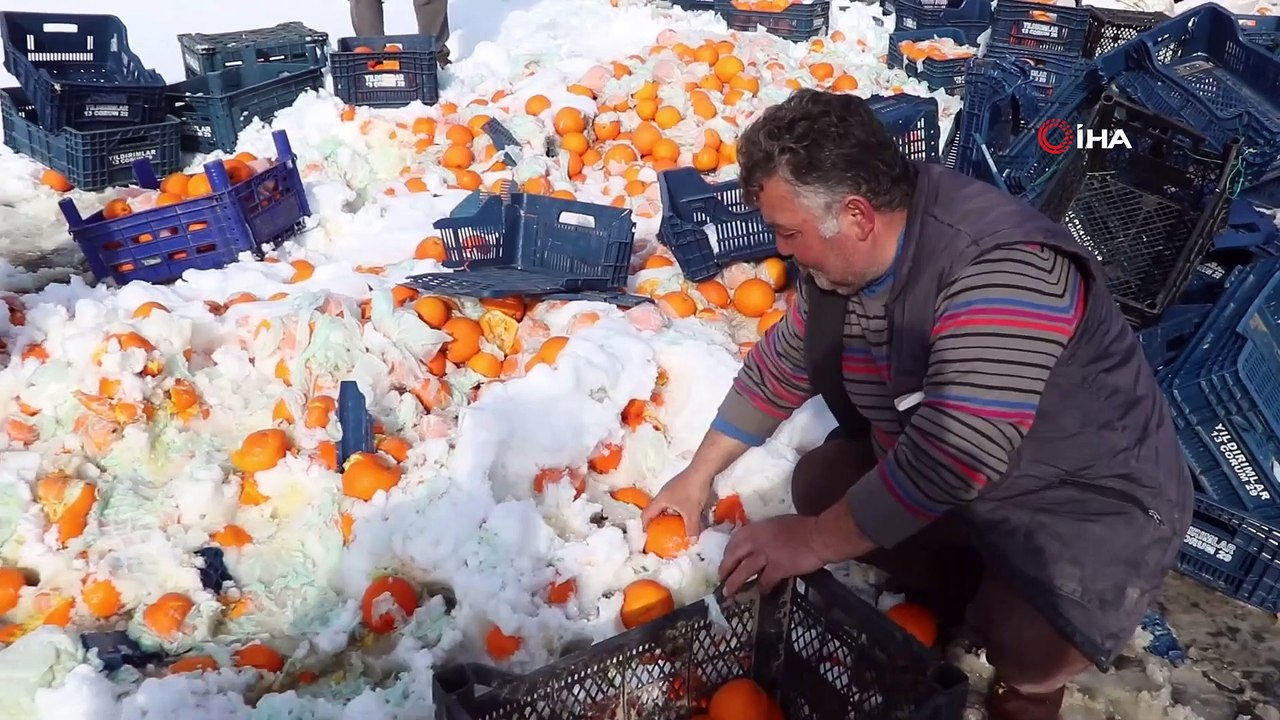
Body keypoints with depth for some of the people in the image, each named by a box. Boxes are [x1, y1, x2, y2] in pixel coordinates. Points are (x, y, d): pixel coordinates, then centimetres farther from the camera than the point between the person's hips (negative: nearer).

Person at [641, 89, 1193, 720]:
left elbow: (955, 452, -39)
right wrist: (699, 474, 9)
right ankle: (963, 595, 17)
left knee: (1022, 643, -29)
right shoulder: (840, 259, -9)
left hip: (1094, 497, -7)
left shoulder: (1001, 268, -35)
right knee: (819, 480, 0)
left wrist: (813, 542, -30)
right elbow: (782, 364, 5)